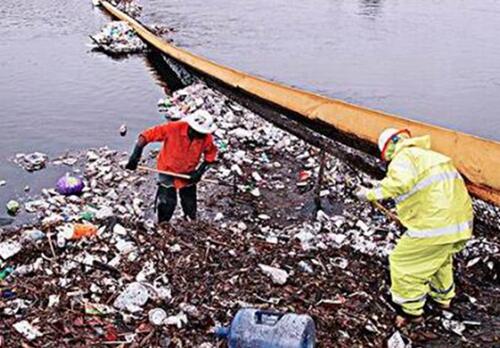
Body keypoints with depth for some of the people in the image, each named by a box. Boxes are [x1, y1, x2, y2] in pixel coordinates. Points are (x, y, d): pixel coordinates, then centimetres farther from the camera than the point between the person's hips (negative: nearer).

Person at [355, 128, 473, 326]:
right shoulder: (428, 155, 24)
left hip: (436, 224, -9)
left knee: (403, 262, 8)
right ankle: (443, 297, 51)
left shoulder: (403, 158, -6)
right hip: (461, 220, 9)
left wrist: (371, 194, -20)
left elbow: (402, 181, -28)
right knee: (440, 257, 34)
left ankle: (412, 311, 17)